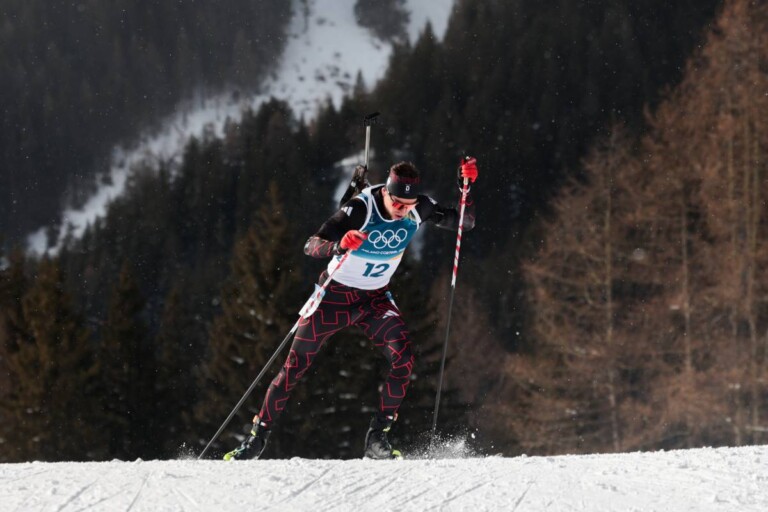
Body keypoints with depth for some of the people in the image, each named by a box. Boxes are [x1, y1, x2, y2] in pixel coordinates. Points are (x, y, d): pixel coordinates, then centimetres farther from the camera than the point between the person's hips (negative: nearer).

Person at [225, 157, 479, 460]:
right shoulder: (360, 210, -29)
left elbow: (463, 222, -6)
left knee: (403, 360, -20)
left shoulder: (418, 209, -14)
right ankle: (258, 436, 13)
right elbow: (310, 246, -33)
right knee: (295, 366, -2)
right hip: (335, 295, -3)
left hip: (376, 299, 3)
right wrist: (339, 245, -54)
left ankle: (377, 438, -12)